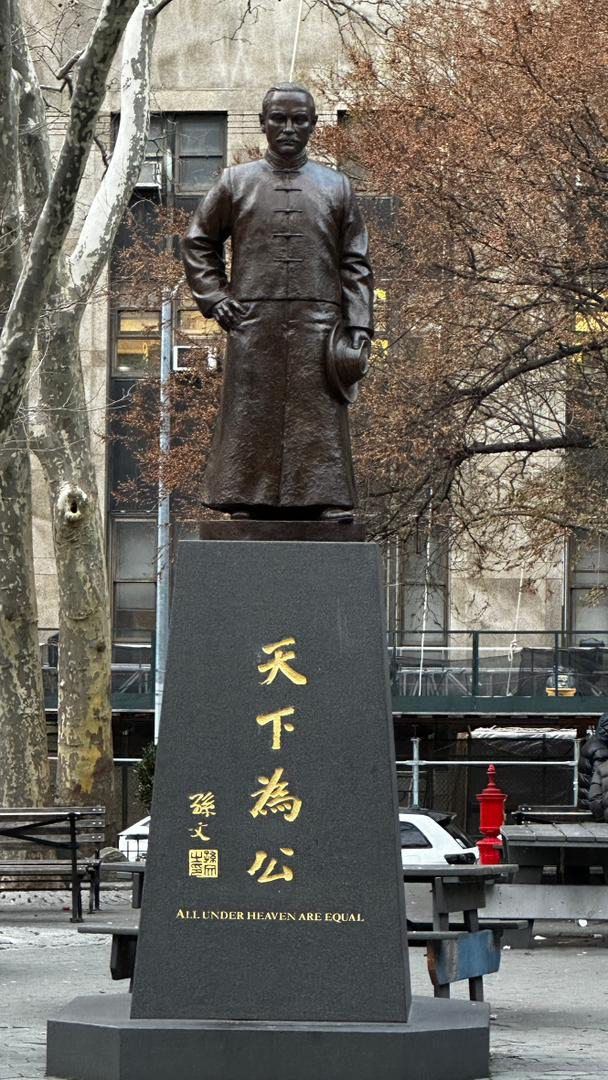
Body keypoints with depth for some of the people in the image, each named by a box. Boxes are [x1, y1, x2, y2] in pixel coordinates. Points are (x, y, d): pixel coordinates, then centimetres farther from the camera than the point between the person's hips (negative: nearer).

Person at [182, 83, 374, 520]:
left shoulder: (336, 187, 12)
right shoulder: (236, 183, 11)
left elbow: (356, 266, 9)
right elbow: (198, 242, 20)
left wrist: (358, 328, 0)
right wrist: (214, 296, 6)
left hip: (317, 328, 0)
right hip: (253, 326, 0)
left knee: (320, 420, -4)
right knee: (252, 419, -2)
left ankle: (326, 500, -4)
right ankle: (247, 501, -1)